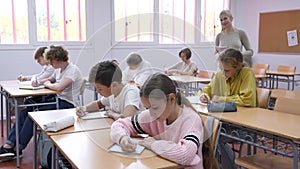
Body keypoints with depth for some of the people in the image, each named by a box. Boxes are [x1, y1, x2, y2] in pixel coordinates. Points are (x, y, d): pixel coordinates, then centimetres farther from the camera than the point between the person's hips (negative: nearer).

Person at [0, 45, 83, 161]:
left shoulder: (73, 70, -16)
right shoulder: (58, 69, 13)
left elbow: (59, 87, -28)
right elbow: (50, 79, 32)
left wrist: (47, 84, -7)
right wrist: (38, 82, 10)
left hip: (67, 104, -9)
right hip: (57, 99, 9)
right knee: (24, 112, -4)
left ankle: (17, 149, -5)